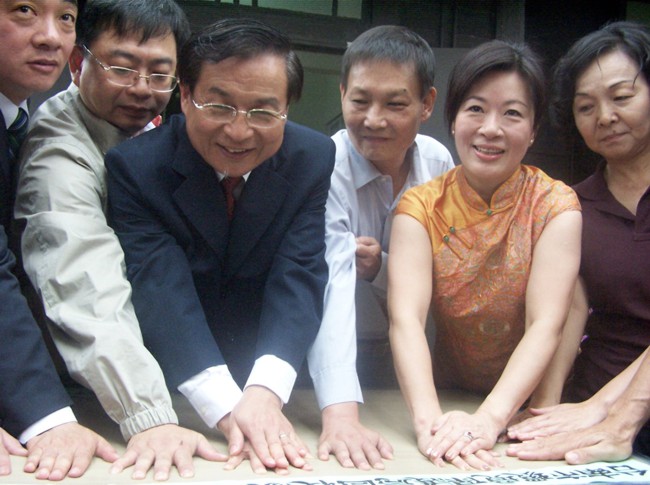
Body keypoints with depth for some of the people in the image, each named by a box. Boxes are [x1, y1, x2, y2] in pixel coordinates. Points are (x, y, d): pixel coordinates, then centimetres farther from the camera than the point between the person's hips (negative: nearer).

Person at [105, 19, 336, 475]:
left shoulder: (315, 159, -8)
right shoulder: (134, 165, -14)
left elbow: (300, 275, -15)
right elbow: (161, 288, -22)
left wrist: (264, 394, -30)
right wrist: (228, 408, -33)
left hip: (274, 378, 1)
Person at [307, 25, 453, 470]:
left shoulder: (439, 163, -5)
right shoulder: (327, 168, -19)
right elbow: (330, 284, -32)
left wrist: (382, 268, -20)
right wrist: (340, 413, -44)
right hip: (335, 361, -3)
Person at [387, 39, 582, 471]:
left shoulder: (556, 205, -7)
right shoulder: (421, 207, -6)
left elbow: (546, 325, -18)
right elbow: (406, 317, -19)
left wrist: (491, 417, -33)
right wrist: (429, 419, -35)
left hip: (528, 407, 0)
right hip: (447, 398, 1)